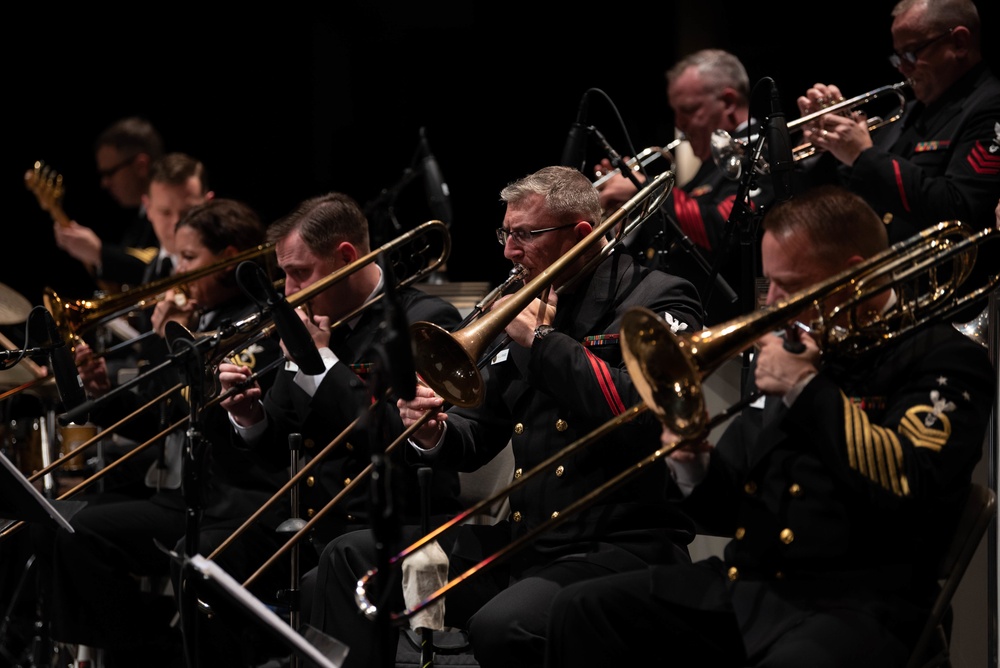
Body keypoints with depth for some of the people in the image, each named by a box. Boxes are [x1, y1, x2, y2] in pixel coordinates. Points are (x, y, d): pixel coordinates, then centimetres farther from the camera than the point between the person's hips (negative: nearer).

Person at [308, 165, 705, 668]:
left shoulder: (657, 300, -4)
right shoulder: (532, 308, 17)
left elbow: (645, 414, -24)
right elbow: (473, 439, 22)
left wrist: (543, 342, -16)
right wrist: (432, 433, -2)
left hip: (620, 547, -8)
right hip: (524, 542, 8)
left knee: (500, 626, -36)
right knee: (350, 560, 1)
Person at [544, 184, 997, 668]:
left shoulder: (943, 359, -2)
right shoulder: (799, 348, 19)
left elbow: (908, 483, -22)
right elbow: (727, 512, 25)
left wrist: (806, 387, -14)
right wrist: (695, 467, 2)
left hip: (855, 605, -8)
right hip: (742, 585, 8)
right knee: (582, 611, -6)